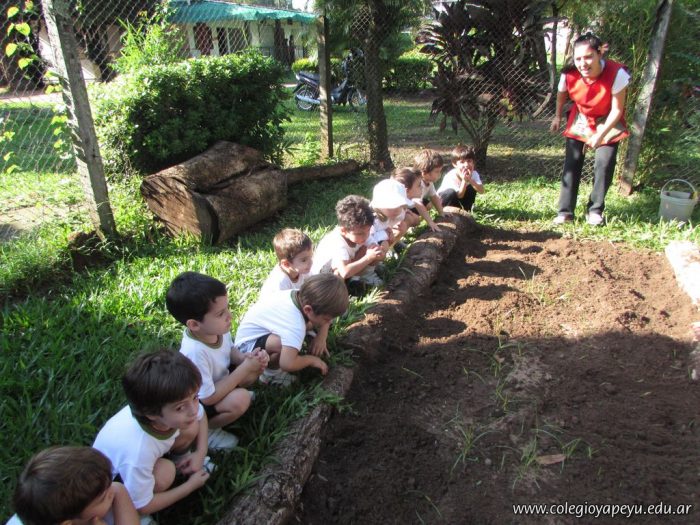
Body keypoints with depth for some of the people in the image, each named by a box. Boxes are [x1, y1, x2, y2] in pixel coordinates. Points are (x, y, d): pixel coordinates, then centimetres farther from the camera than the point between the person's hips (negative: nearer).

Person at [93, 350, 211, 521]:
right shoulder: (137, 452, -45)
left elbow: (200, 414, -3)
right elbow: (142, 506, -25)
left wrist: (200, 453, -13)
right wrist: (191, 485, -16)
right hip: (112, 479, -6)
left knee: (191, 428, -16)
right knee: (164, 473, -32)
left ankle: (180, 461, 14)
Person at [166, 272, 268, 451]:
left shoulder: (217, 328, -19)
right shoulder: (195, 352, -40)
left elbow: (230, 350, 4)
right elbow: (209, 398, -31)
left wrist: (246, 359, -18)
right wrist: (244, 368, -28)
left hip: (217, 380, 7)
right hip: (194, 402, -7)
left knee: (253, 370, -6)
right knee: (240, 400, -29)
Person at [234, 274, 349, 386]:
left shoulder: (303, 297, -17)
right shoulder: (296, 324, -39)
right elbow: (287, 364, -46)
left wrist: (321, 337, -11)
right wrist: (312, 359, -26)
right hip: (248, 345, -8)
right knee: (286, 343, -35)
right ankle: (270, 374, -4)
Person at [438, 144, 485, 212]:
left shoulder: (474, 173, -16)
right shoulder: (450, 176, -30)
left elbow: (481, 191, -29)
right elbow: (459, 196, -32)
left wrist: (470, 180, -43)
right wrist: (464, 181, -46)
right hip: (443, 198, -5)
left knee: (472, 188, -20)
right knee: (451, 192, -36)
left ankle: (466, 210, -3)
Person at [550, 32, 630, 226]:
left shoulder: (617, 73, -32)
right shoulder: (569, 74, -25)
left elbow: (617, 110, -23)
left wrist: (600, 135, -29)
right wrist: (557, 117, 12)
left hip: (608, 123, -2)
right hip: (580, 121, 2)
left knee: (605, 164, -9)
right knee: (572, 164, -3)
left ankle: (595, 210, 6)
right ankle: (565, 211, 3)